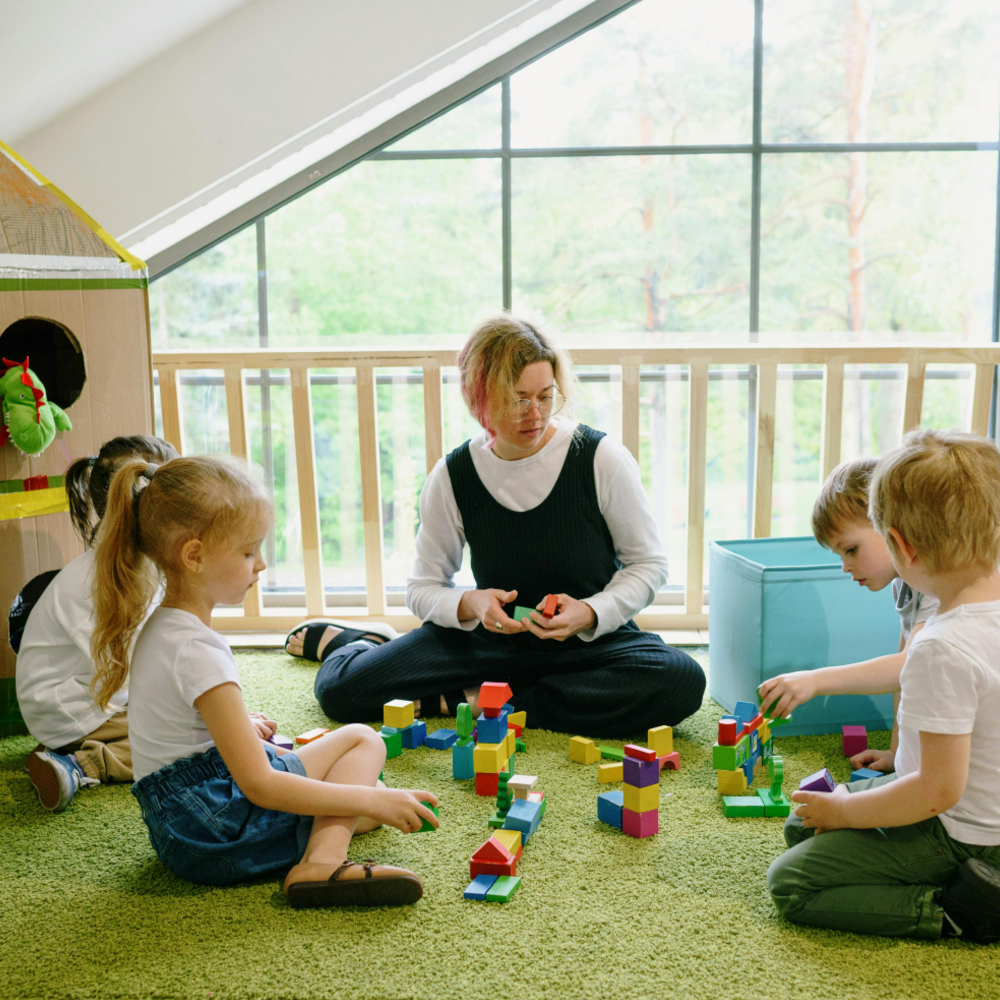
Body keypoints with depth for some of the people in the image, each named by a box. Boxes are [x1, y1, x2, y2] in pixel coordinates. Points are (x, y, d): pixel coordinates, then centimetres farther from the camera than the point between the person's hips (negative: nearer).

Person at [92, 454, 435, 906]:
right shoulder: (197, 651, -24)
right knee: (363, 741, -7)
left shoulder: (160, 628, 7)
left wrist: (238, 725, 42)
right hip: (215, 834, -10)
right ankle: (321, 864, -23)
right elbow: (259, 785, -26)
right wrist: (373, 800, -23)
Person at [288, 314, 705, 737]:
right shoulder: (452, 477, -7)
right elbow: (423, 588, 3)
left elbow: (648, 563, -3)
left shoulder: (602, 458, -12)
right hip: (493, 636, 0)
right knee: (341, 688, -17)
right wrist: (470, 604, -19)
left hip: (593, 638, 0)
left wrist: (590, 613, -20)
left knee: (681, 683, -34)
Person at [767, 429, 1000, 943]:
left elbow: (939, 789, -29)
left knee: (789, 884, -6)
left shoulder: (942, 649, -33)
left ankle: (954, 909, -7)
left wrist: (843, 811, -15)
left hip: (957, 837, -9)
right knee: (799, 825, 17)